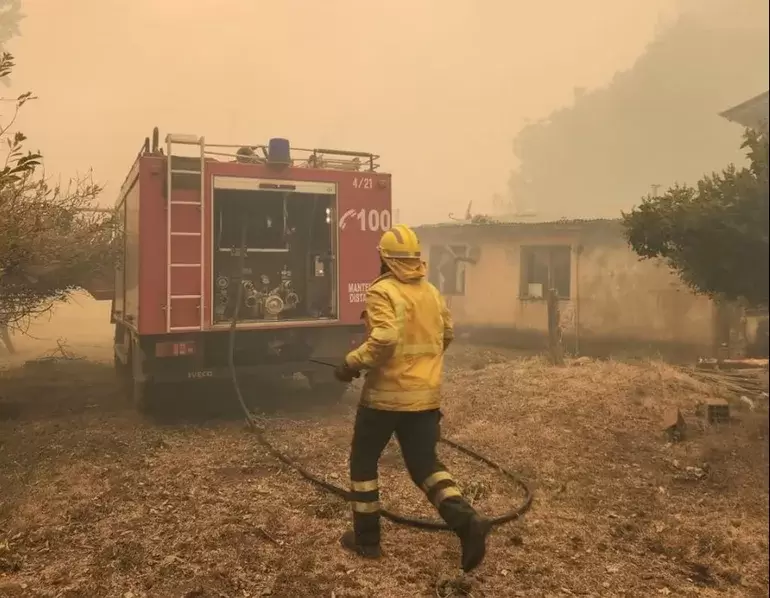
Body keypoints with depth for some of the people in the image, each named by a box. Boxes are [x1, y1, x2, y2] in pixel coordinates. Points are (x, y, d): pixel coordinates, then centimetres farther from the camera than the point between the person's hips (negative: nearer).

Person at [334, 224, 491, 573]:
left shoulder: (382, 291, -14)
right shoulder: (432, 292, 9)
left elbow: (385, 339, -27)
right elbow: (447, 334, 19)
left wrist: (352, 364, -14)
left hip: (386, 394, -6)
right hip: (427, 395, 6)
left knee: (363, 461, 14)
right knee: (425, 464, 15)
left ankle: (366, 539, 21)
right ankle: (466, 520, -5)